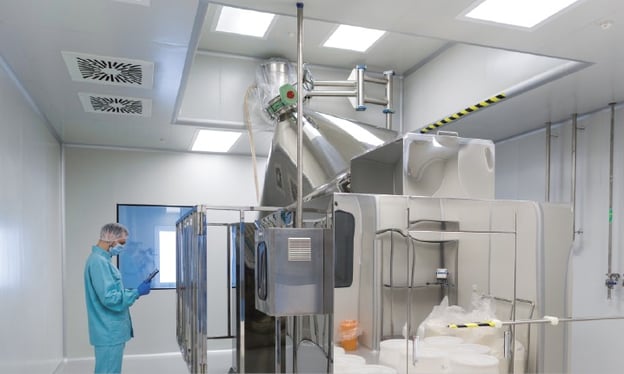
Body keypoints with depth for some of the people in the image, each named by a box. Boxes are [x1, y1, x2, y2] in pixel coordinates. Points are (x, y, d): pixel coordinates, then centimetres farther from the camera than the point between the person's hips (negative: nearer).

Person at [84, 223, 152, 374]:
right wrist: (137, 293, -16)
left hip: (110, 331, 10)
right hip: (109, 333, -10)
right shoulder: (98, 262, -20)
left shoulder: (101, 259, 12)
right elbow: (110, 298, -27)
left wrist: (134, 292, 7)